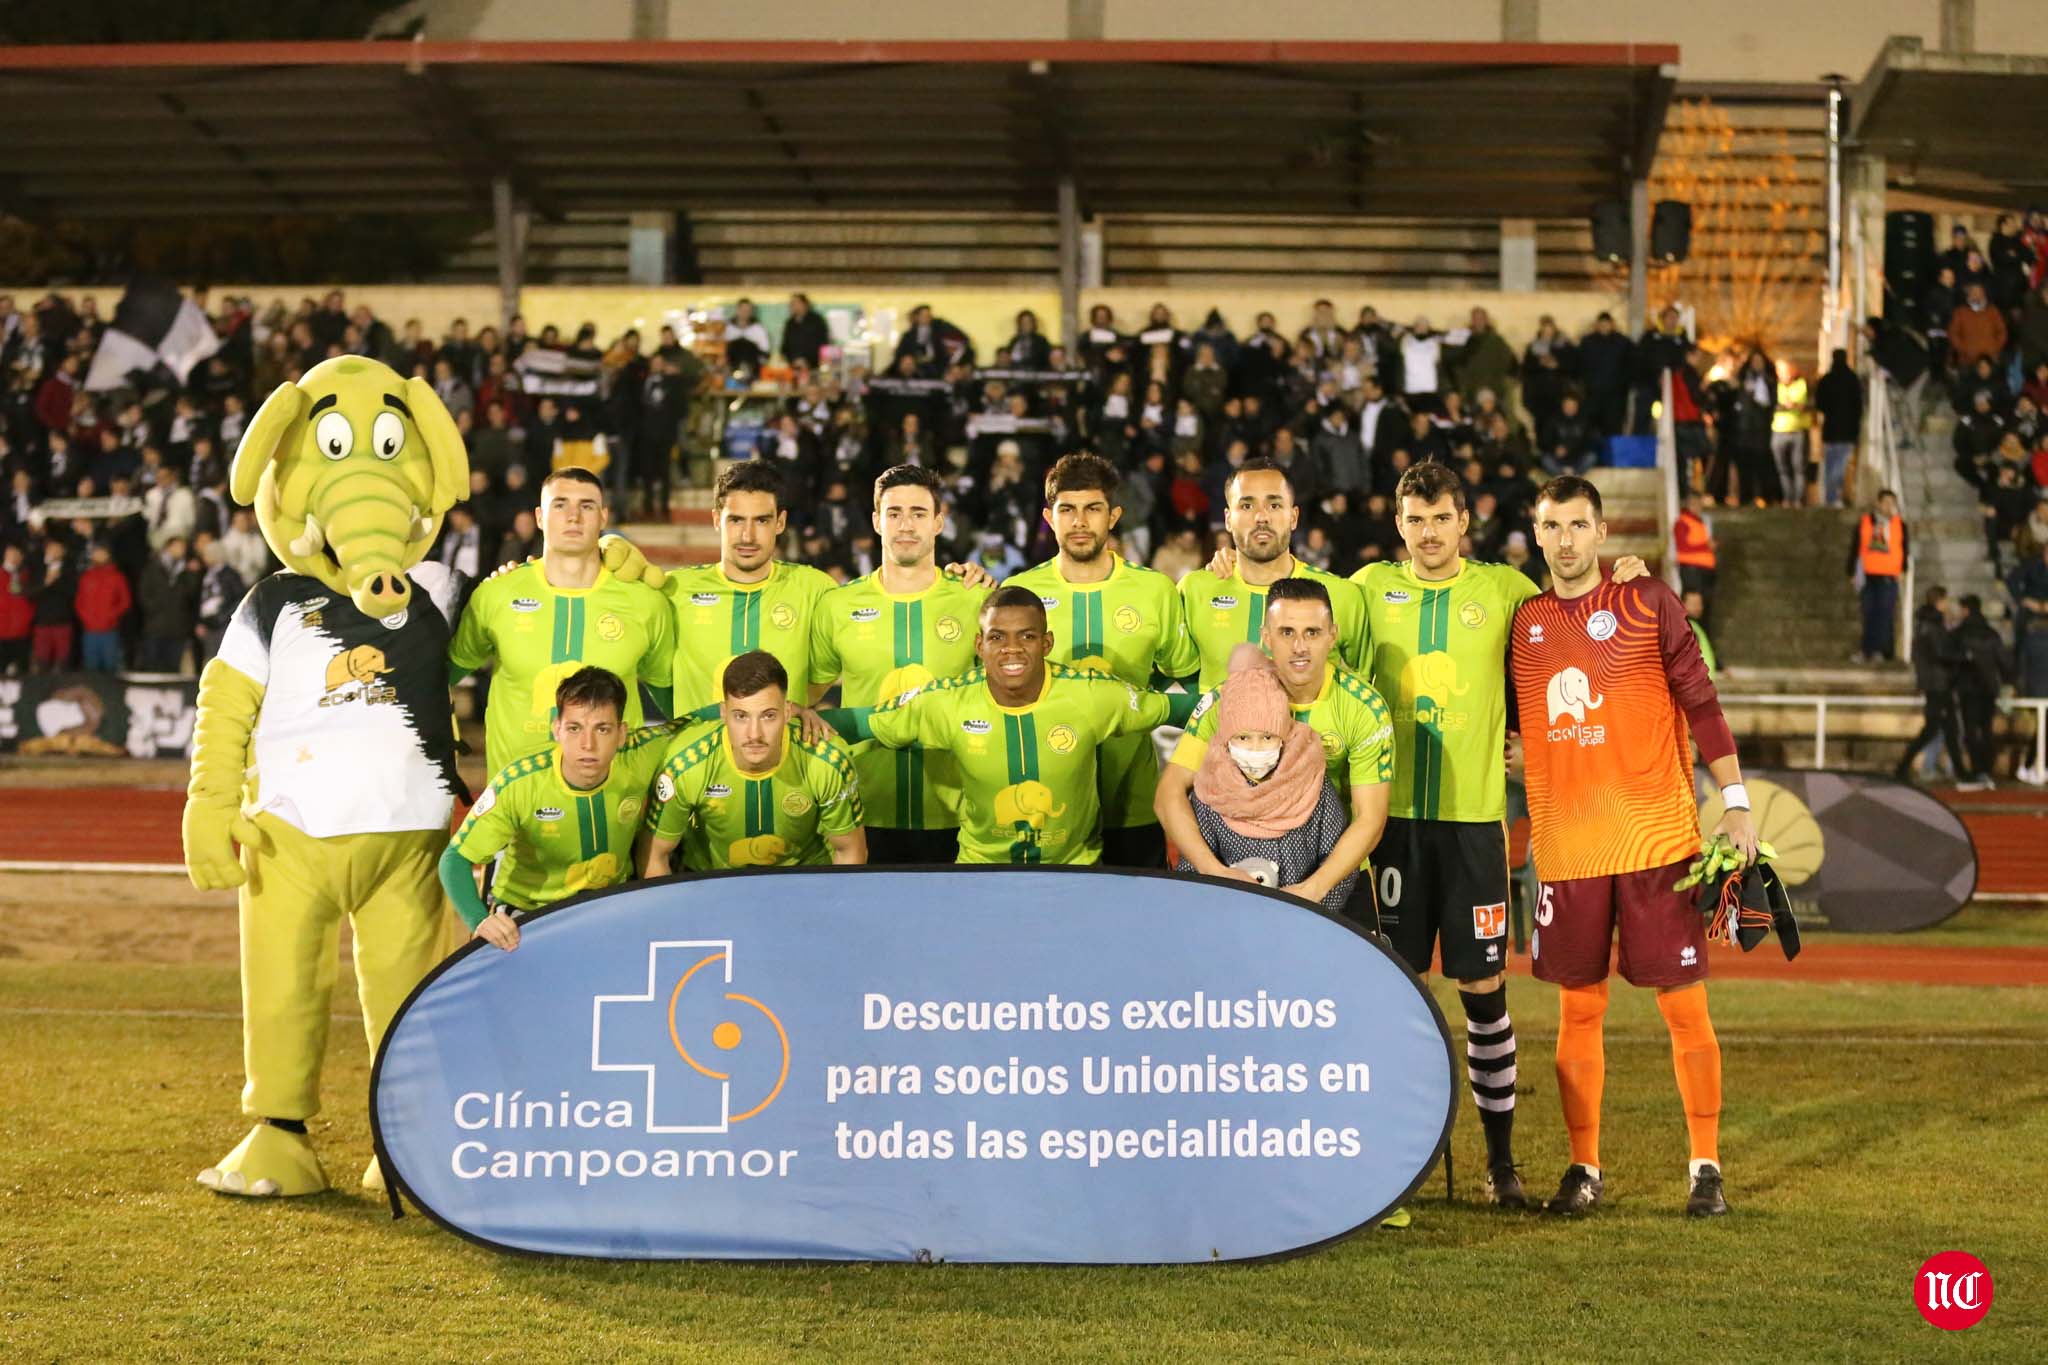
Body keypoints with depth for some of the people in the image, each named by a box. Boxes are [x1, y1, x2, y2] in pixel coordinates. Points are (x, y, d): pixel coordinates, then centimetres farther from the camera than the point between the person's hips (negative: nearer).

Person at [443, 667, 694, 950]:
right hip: (525, 914, -2)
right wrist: (480, 920, -36)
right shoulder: (519, 784, -25)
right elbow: (456, 858, -19)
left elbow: (684, 725, 2)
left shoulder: (639, 759, -19)